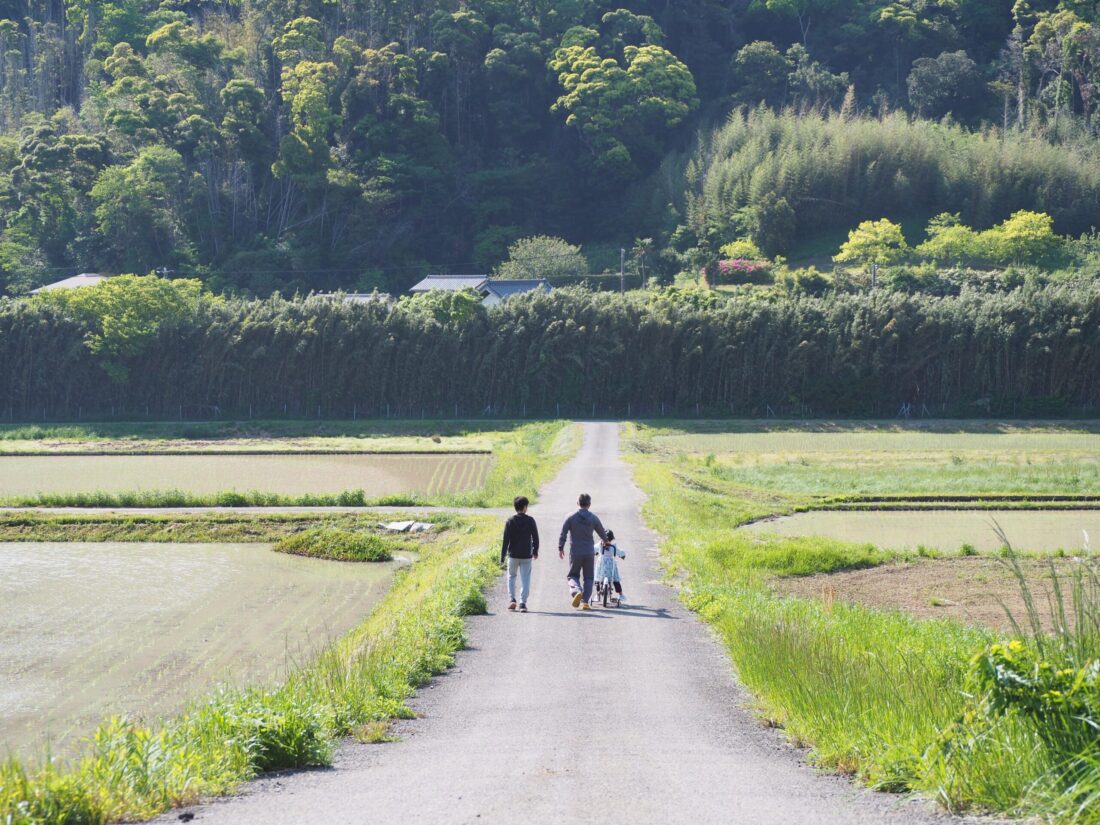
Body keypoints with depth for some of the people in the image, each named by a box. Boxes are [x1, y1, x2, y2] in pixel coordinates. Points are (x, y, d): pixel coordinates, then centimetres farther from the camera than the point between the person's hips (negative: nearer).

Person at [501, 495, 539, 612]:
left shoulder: (510, 521, -7)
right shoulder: (530, 521, -4)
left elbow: (505, 540, -8)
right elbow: (535, 537, 2)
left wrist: (502, 556, -3)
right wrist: (535, 551, 18)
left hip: (513, 555, 0)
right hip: (526, 555, 0)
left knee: (511, 576, 18)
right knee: (525, 579, 4)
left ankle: (512, 599, 6)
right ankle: (523, 603, -3)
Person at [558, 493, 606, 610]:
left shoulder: (571, 517, -5)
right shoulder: (593, 518, -1)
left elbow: (563, 534, -6)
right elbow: (602, 534, 10)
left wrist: (560, 548, 6)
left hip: (575, 553, -1)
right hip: (589, 552, 1)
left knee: (573, 575, 12)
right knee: (588, 578, 11)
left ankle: (577, 590, -17)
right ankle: (585, 602, 2)